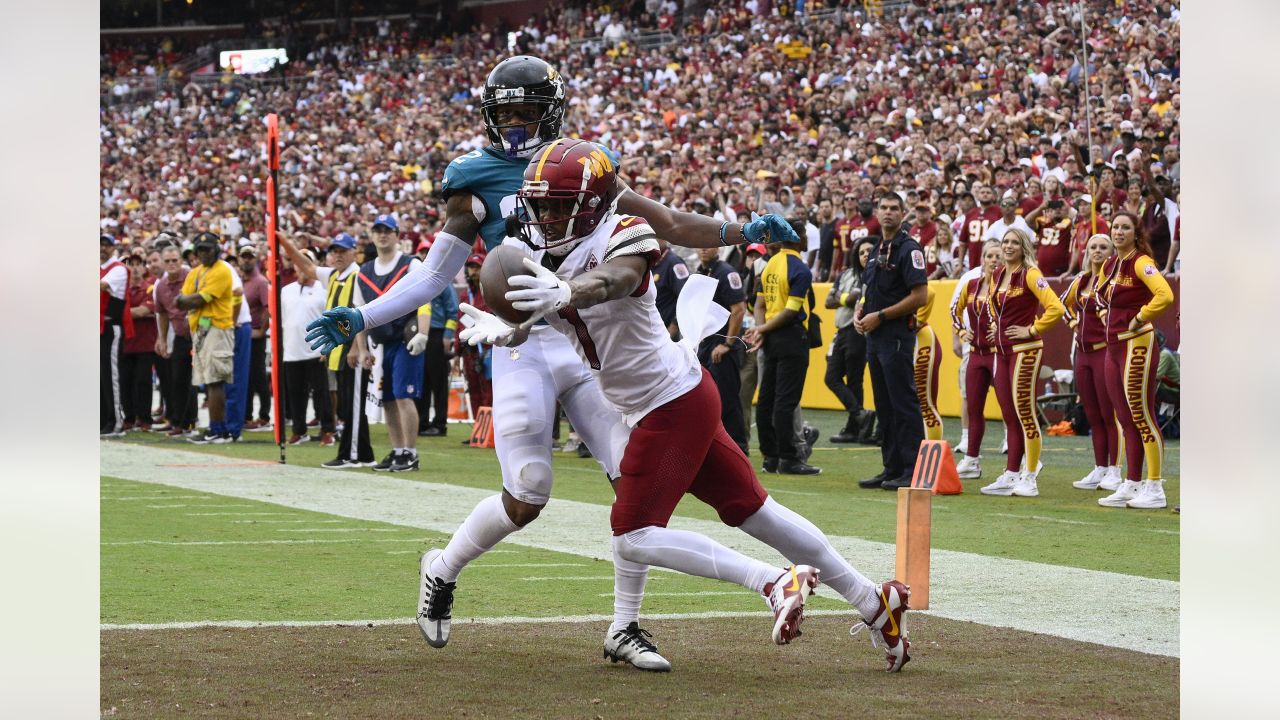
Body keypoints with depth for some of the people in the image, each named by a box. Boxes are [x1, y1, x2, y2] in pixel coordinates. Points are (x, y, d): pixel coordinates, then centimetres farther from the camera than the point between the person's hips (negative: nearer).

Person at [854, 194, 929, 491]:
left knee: (904, 403, -9)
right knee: (884, 406, 12)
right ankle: (892, 469, 17)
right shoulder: (877, 250, 17)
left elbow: (919, 296, -16)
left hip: (898, 335, -9)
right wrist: (859, 313, 6)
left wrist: (880, 316, -15)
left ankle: (913, 470, -9)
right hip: (874, 335, 9)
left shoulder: (909, 249, -10)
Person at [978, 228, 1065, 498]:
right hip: (1002, 350, 8)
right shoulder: (997, 275, 12)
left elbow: (1055, 308, -20)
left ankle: (1030, 480, -3)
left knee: (1024, 413, -6)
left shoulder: (1030, 275, -11)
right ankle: (1010, 476, 12)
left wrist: (1032, 329, -14)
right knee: (1009, 416, 9)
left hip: (1024, 350, -8)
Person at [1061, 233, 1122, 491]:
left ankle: (1113, 472, -3)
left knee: (1109, 414, -6)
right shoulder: (1081, 280, 13)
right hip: (1083, 352, 7)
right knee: (1092, 416, 10)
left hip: (1105, 351, -7)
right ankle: (1099, 470, 15)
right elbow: (1066, 302, 30)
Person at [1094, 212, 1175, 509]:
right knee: (1127, 420, 11)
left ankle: (1155, 489, -6)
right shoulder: (1109, 265, 13)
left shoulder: (1141, 263, -12)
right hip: (1114, 346, 9)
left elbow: (1165, 295, -27)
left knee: (1142, 417, -8)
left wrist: (1140, 318, -18)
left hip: (1137, 345, -9)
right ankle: (1131, 485, 16)